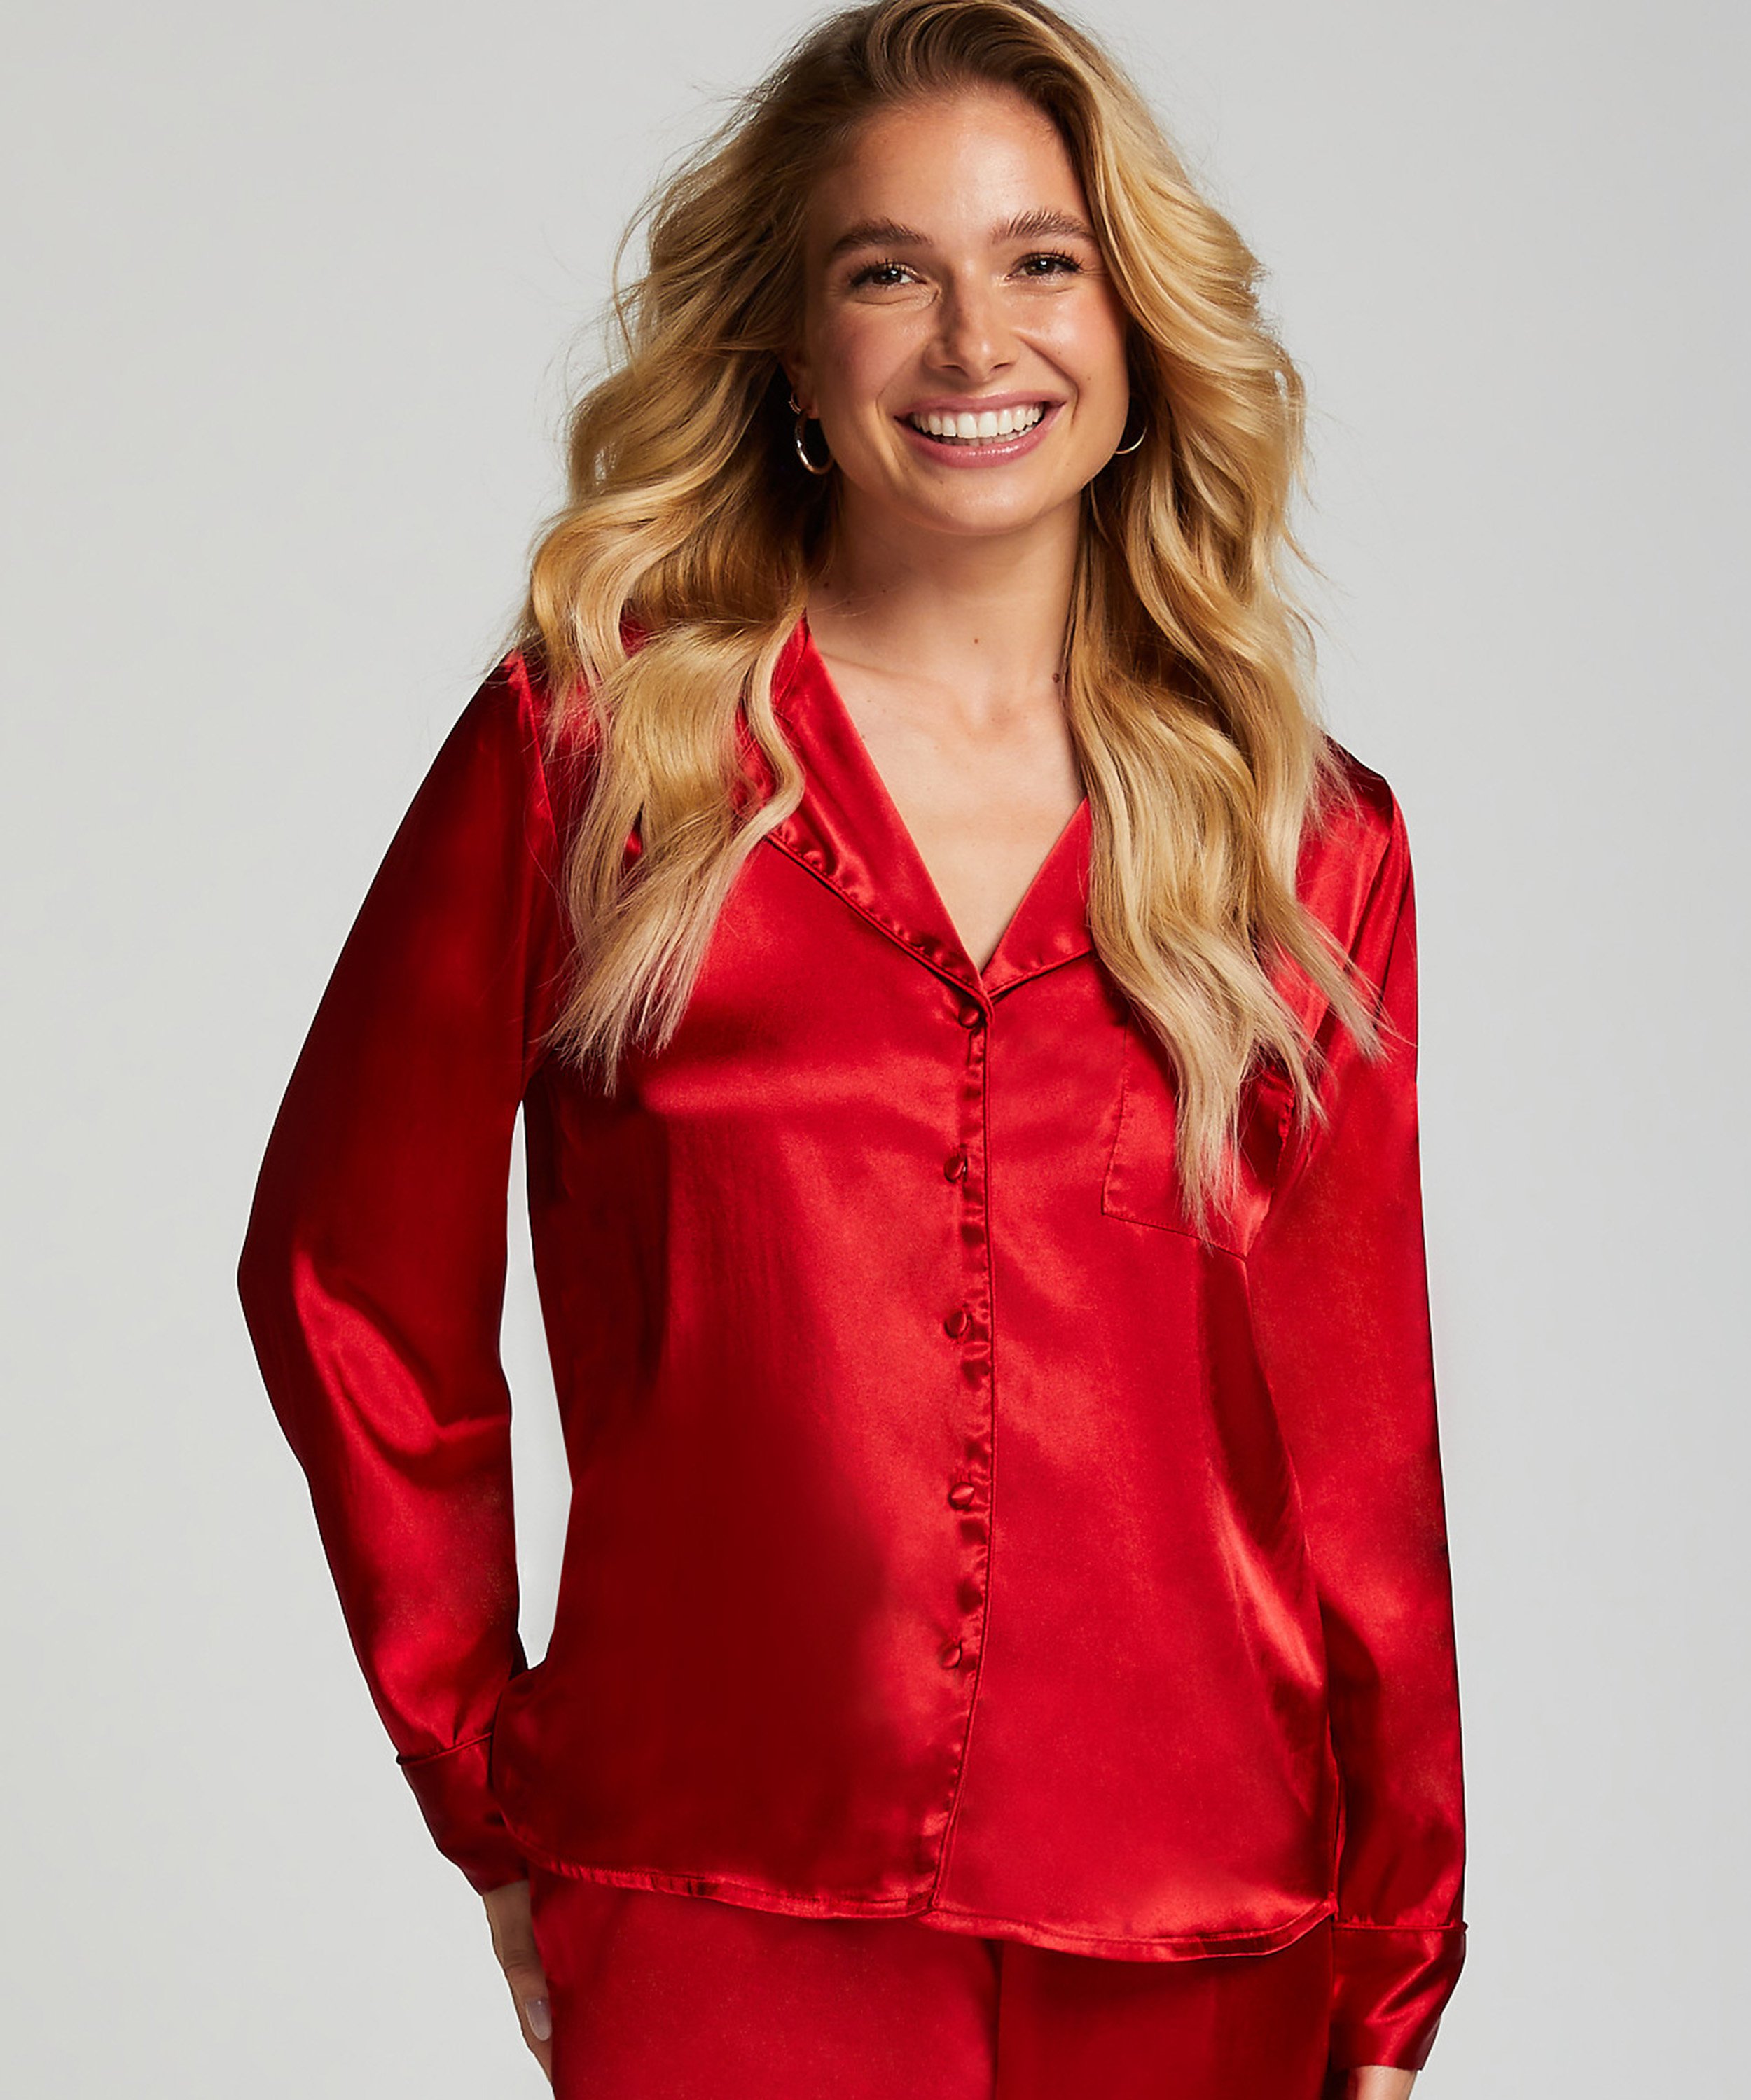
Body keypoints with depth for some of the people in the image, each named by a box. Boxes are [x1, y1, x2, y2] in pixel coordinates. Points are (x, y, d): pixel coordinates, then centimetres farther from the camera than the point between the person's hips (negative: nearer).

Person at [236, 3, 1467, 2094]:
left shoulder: (1311, 845, 5)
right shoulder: (587, 745, 0)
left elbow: (1358, 1451, 6)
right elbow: (348, 1277, 6)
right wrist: (487, 1787, 4)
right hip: (715, 1929, -1)